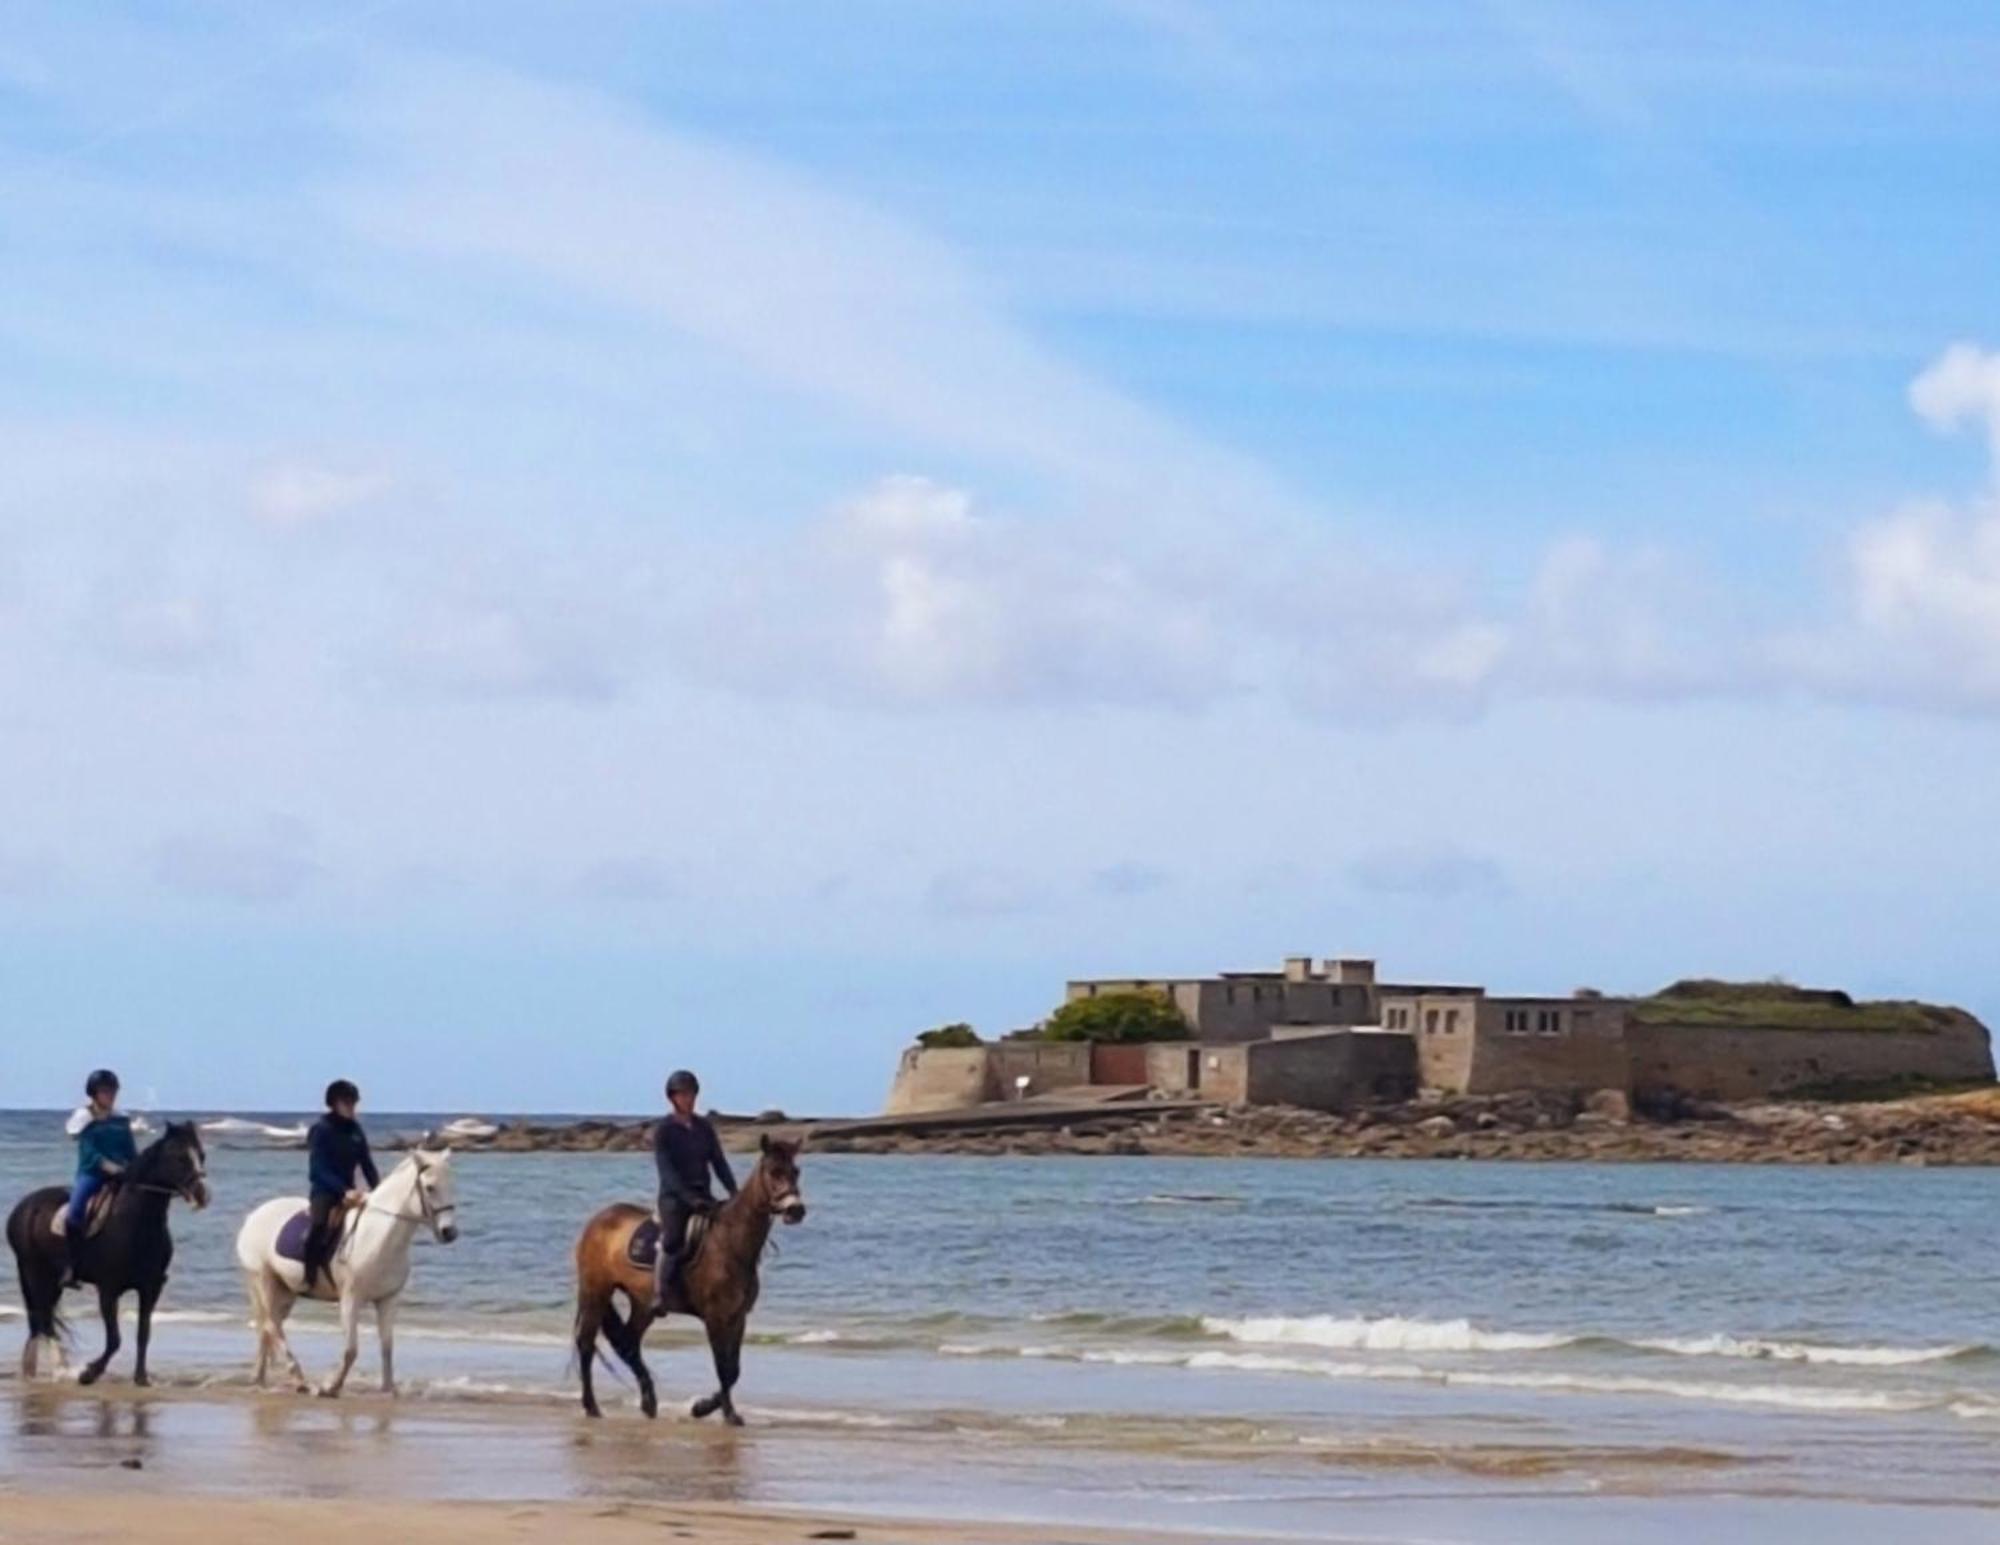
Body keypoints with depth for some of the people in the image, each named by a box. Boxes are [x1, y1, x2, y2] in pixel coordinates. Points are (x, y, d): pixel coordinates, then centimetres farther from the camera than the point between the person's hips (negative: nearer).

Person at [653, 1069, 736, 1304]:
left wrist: (733, 1192, -4)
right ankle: (658, 1297, -25)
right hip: (674, 1196, -6)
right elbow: (667, 1170, -12)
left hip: (702, 1194, 6)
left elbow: (718, 1162, 11)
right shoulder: (663, 1130, -4)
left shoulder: (704, 1127, 12)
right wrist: (689, 1198, -24)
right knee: (672, 1242, -28)